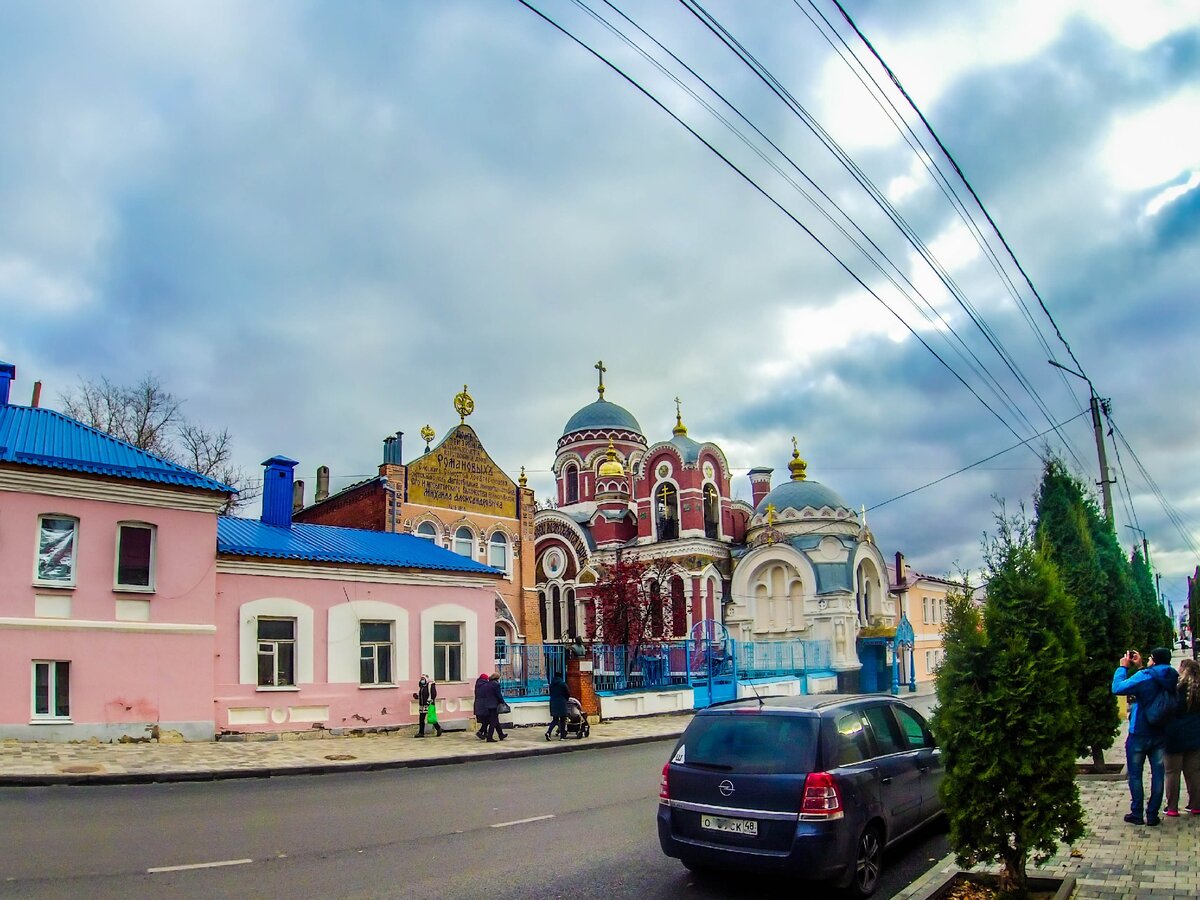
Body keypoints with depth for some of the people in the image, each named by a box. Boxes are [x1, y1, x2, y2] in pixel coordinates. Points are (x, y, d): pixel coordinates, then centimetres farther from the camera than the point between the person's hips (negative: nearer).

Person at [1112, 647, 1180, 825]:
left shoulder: (1144, 677, -20)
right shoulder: (1172, 678, 0)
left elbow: (1117, 688, -16)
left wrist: (1123, 667, -6)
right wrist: (1140, 667, 17)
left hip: (1139, 733, -5)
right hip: (1161, 734, 5)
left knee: (1135, 774, 6)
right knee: (1158, 774, 9)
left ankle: (1137, 814, 9)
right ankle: (1152, 814, 12)